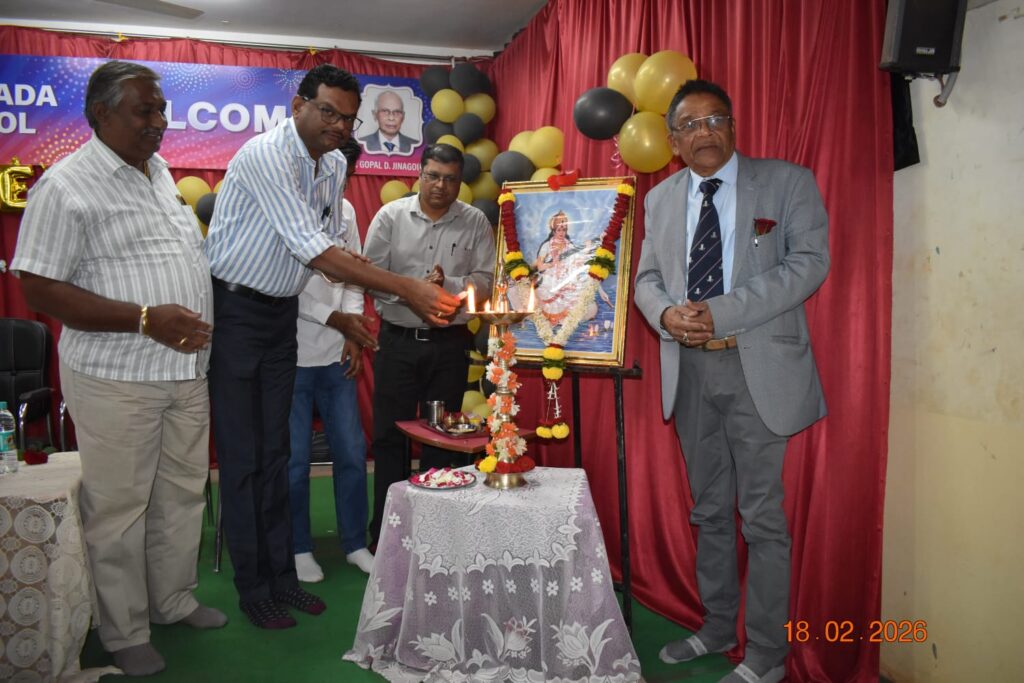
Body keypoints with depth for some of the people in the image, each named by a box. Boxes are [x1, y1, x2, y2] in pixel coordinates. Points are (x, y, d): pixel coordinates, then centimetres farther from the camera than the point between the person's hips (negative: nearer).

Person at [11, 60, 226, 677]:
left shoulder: (157, 170, 11)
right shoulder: (67, 185, -12)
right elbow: (41, 288, -17)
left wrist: (197, 319, 14)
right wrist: (147, 319, -24)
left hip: (186, 372, 7)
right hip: (117, 380, -7)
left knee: (183, 495, 17)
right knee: (119, 509, 5)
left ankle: (175, 601, 35)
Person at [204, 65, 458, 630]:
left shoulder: (334, 165, 5)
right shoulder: (266, 155, -21)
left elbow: (332, 248, 13)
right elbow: (314, 250, -29)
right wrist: (406, 288, -32)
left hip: (282, 312, 7)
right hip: (233, 310, -7)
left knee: (275, 450, 11)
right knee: (242, 454, 0)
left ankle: (281, 574, 21)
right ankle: (253, 588, 13)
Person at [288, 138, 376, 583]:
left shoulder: (345, 210, 9)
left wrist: (353, 333, 3)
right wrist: (336, 319, -13)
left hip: (337, 356, 6)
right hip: (292, 357, -5)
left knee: (352, 453, 9)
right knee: (295, 459, 4)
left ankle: (355, 543, 24)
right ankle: (299, 548, 22)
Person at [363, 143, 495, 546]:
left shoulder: (475, 222, 3)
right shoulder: (391, 216, 1)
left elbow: (484, 283, -2)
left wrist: (446, 283, -18)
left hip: (449, 344, 1)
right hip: (397, 341, 0)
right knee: (389, 436, 5)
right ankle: (384, 533, 17)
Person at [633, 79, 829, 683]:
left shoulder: (788, 182, -1)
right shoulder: (660, 198, 12)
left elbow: (809, 261, -11)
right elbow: (647, 277, 14)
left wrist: (722, 312, -20)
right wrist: (666, 313, -10)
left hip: (758, 367, -4)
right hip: (690, 369, 5)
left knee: (762, 515, 2)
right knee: (710, 510, 16)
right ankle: (718, 627, 33)